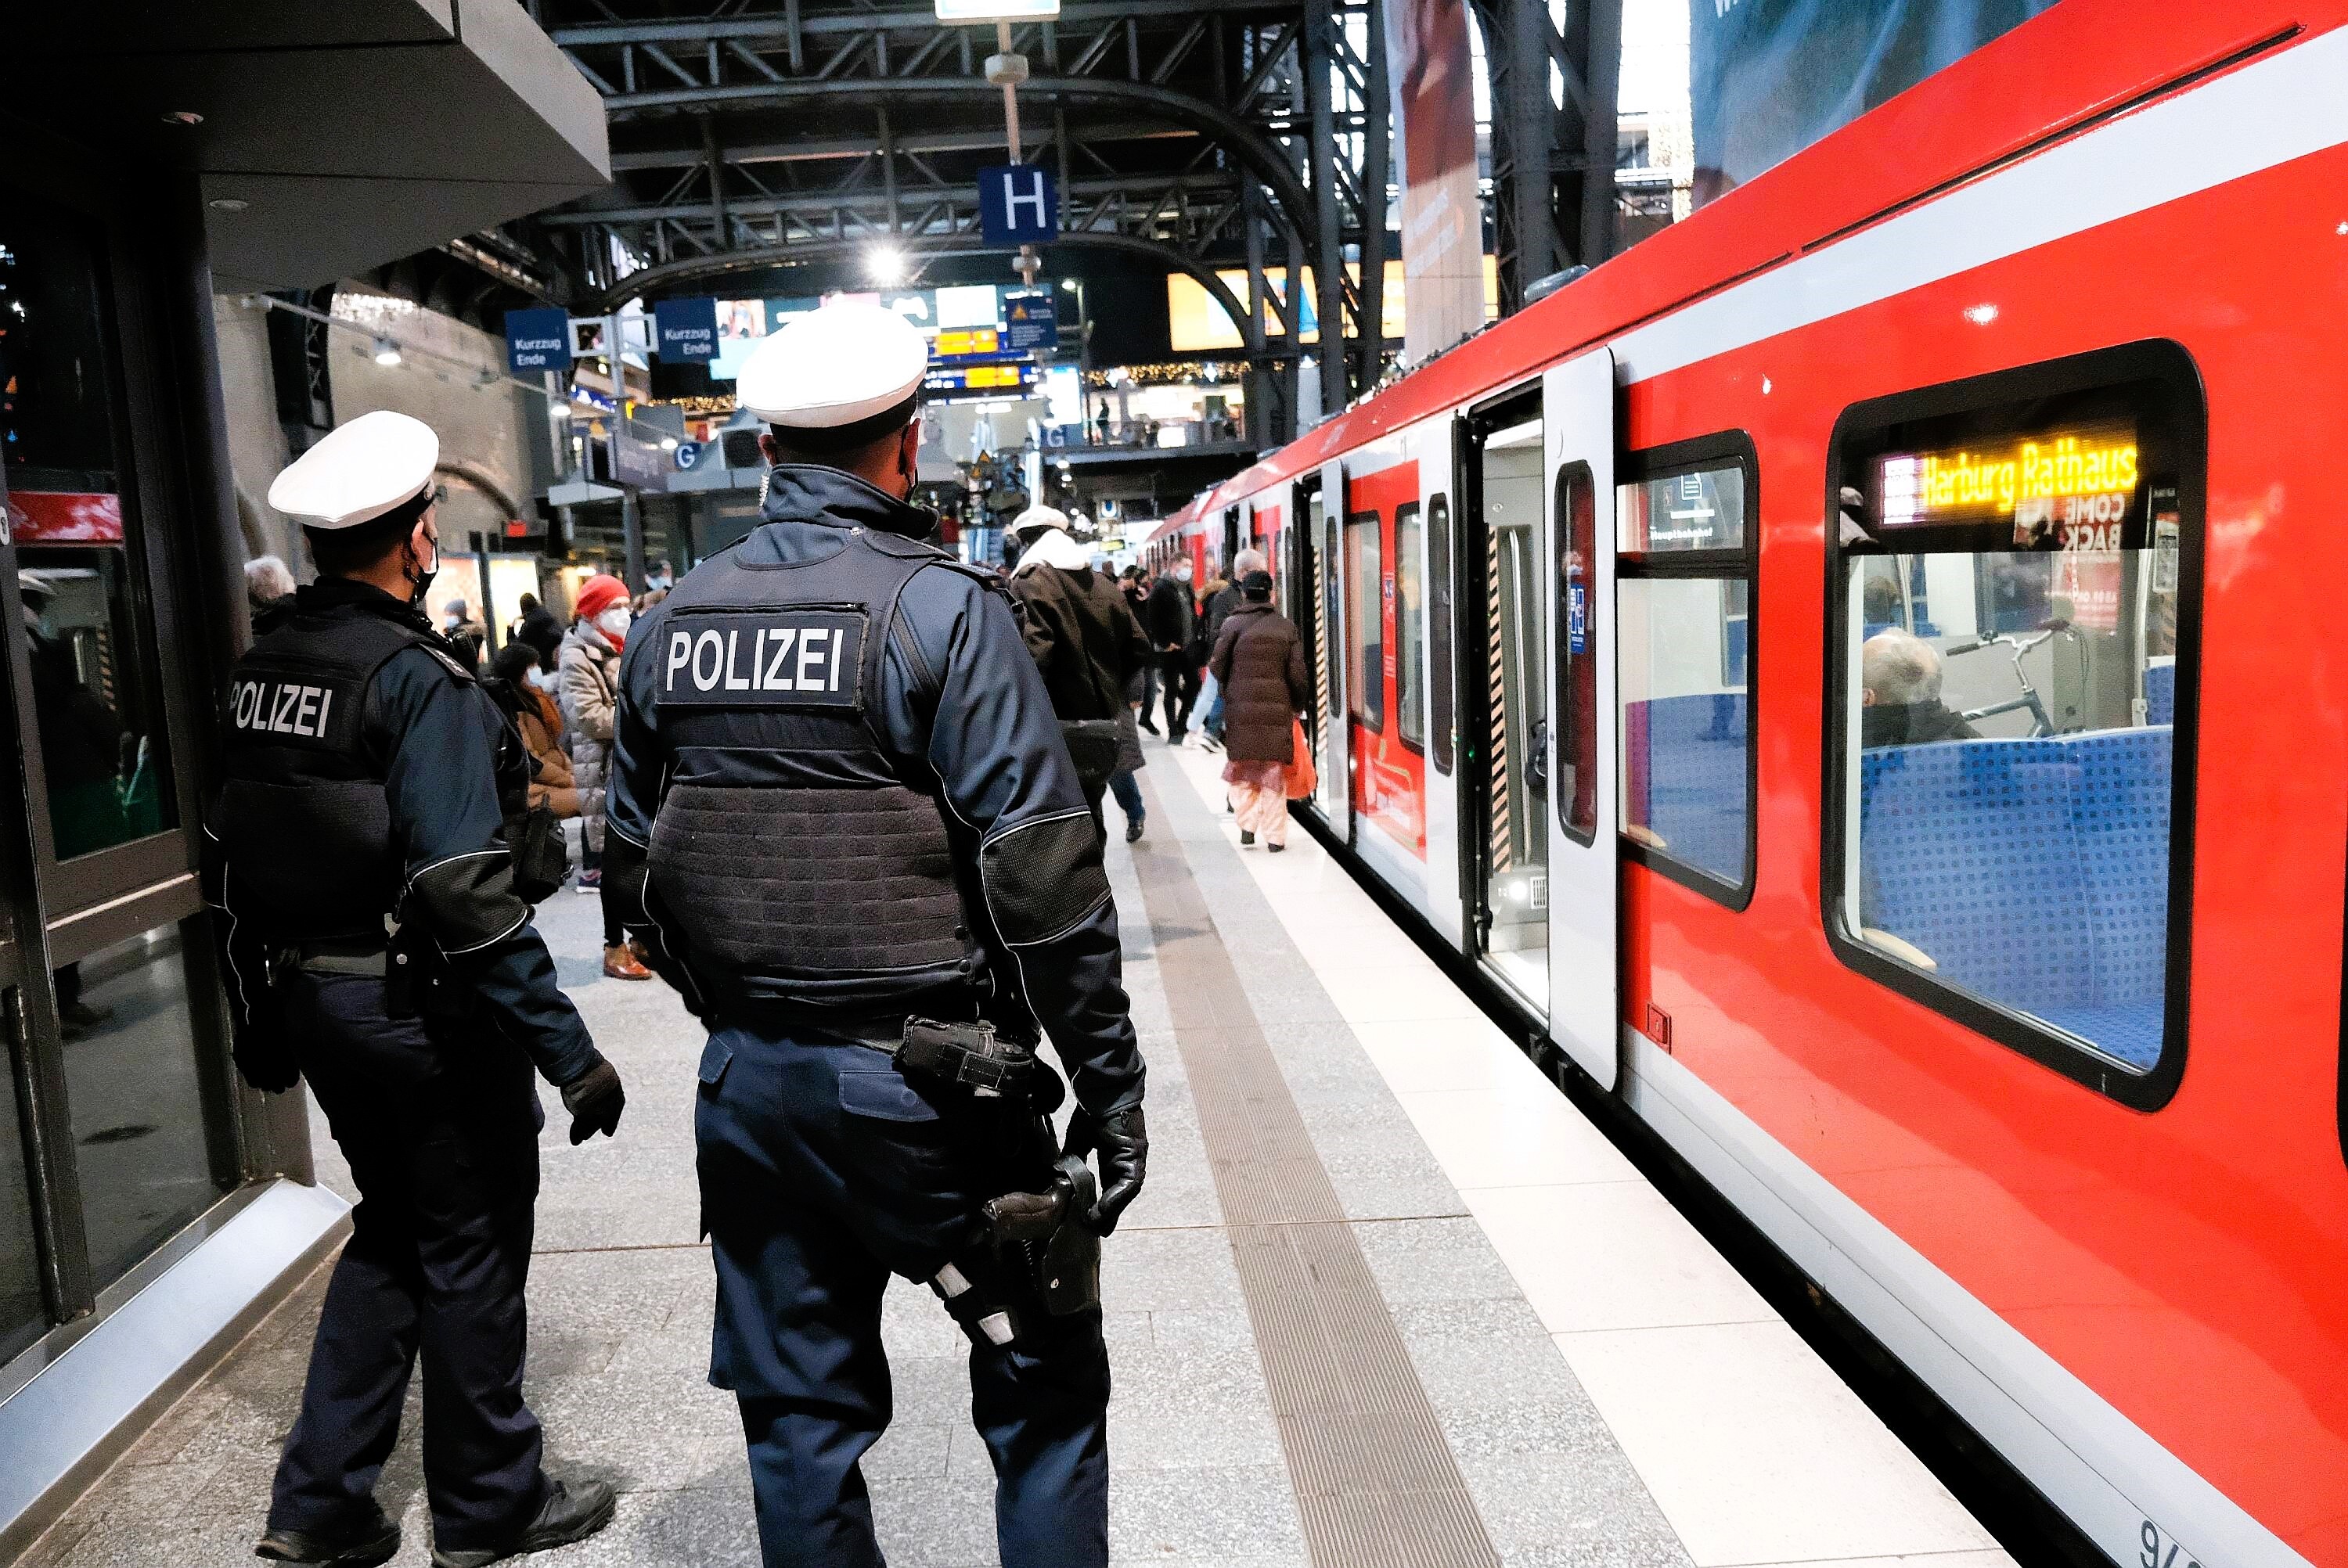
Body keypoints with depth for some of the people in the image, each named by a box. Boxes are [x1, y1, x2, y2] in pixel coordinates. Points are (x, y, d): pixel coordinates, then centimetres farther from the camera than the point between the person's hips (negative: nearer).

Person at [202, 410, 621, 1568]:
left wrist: (262, 1021, 22)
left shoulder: (261, 667, 6)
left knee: (393, 1232, 23)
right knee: (472, 1251, 9)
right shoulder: (418, 678, -19)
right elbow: (465, 891, -25)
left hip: (310, 995, 8)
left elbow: (228, 861, 12)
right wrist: (571, 1053, -22)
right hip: (423, 1008, -8)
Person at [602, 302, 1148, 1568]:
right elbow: (1039, 868, -16)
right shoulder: (941, 607, -11)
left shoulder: (671, 624, 6)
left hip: (749, 1081, 6)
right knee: (1044, 1386, 11)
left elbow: (635, 861, 13)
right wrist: (1108, 1076, -9)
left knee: (799, 1410, 17)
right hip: (922, 1076, -5)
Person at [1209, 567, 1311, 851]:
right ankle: (1274, 837, 9)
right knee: (1274, 772, 7)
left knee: (1241, 768, 13)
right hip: (1277, 709, 2)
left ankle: (1247, 825, 4)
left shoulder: (1234, 623, -3)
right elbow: (1298, 673, 3)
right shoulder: (1287, 626, 4)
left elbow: (1218, 667, -2)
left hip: (1240, 708, -1)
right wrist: (1298, 707, 17)